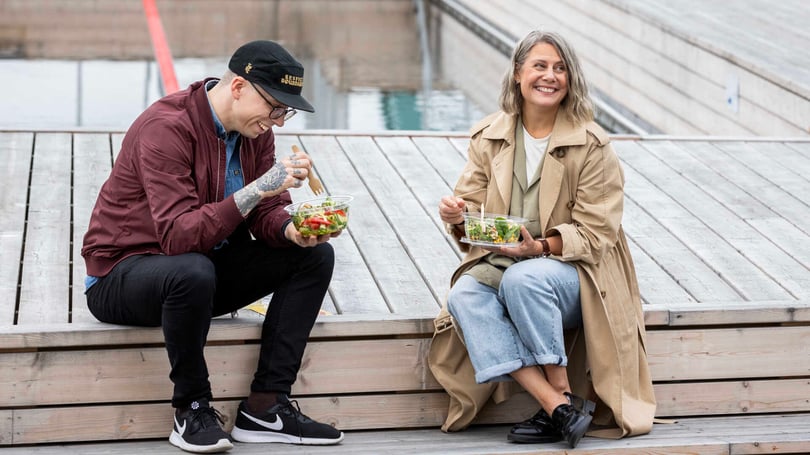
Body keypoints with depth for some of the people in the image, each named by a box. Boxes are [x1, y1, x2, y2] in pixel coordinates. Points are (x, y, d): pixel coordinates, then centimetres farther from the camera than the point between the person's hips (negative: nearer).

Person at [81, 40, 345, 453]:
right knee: (193, 272, -41)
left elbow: (266, 211, 3)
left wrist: (292, 229, -21)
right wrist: (256, 189, -40)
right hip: (122, 275, -8)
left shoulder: (254, 130, 1)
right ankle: (192, 410, -18)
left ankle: (266, 407, -13)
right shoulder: (166, 128, -24)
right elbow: (178, 236, -33)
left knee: (314, 255, -8)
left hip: (206, 266, 8)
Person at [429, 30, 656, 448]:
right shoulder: (489, 137, 6)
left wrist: (540, 247, -25)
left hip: (572, 270, -4)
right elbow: (471, 206, 4)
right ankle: (560, 409, -33)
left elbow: (595, 235, -9)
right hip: (499, 266, 4)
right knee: (463, 297, -28)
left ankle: (566, 395, -20)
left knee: (523, 279, -36)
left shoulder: (591, 146, -6)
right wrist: (458, 217, -21)